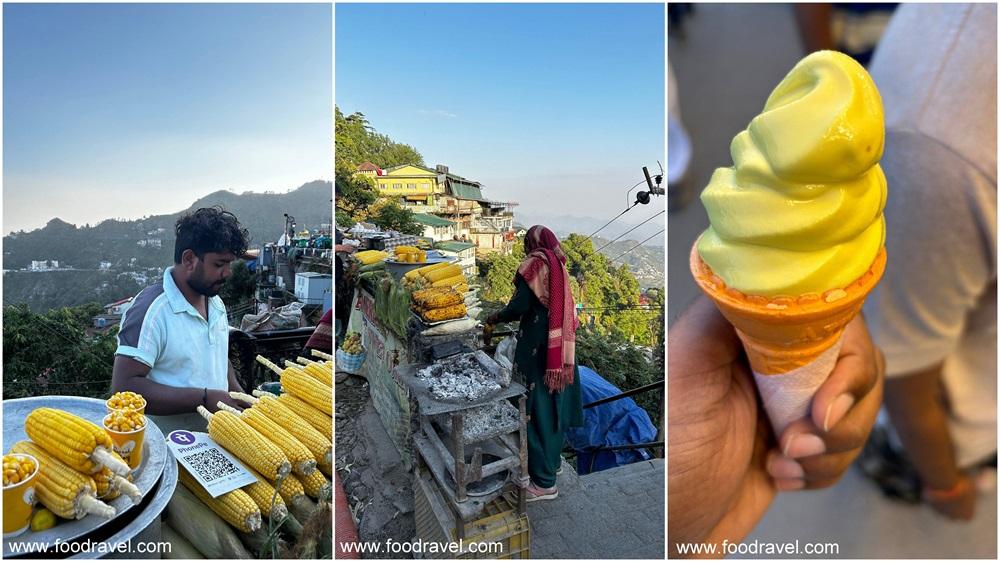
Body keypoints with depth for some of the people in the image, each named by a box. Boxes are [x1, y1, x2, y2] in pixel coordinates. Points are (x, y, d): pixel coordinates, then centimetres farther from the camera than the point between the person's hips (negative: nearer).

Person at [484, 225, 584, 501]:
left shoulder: (535, 264, -11)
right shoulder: (559, 265, 10)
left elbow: (520, 305, -18)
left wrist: (495, 318, -1)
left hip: (538, 346, -8)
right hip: (561, 345, 8)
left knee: (538, 408, -2)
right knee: (555, 403, 19)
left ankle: (544, 481, 6)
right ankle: (553, 460, 35)